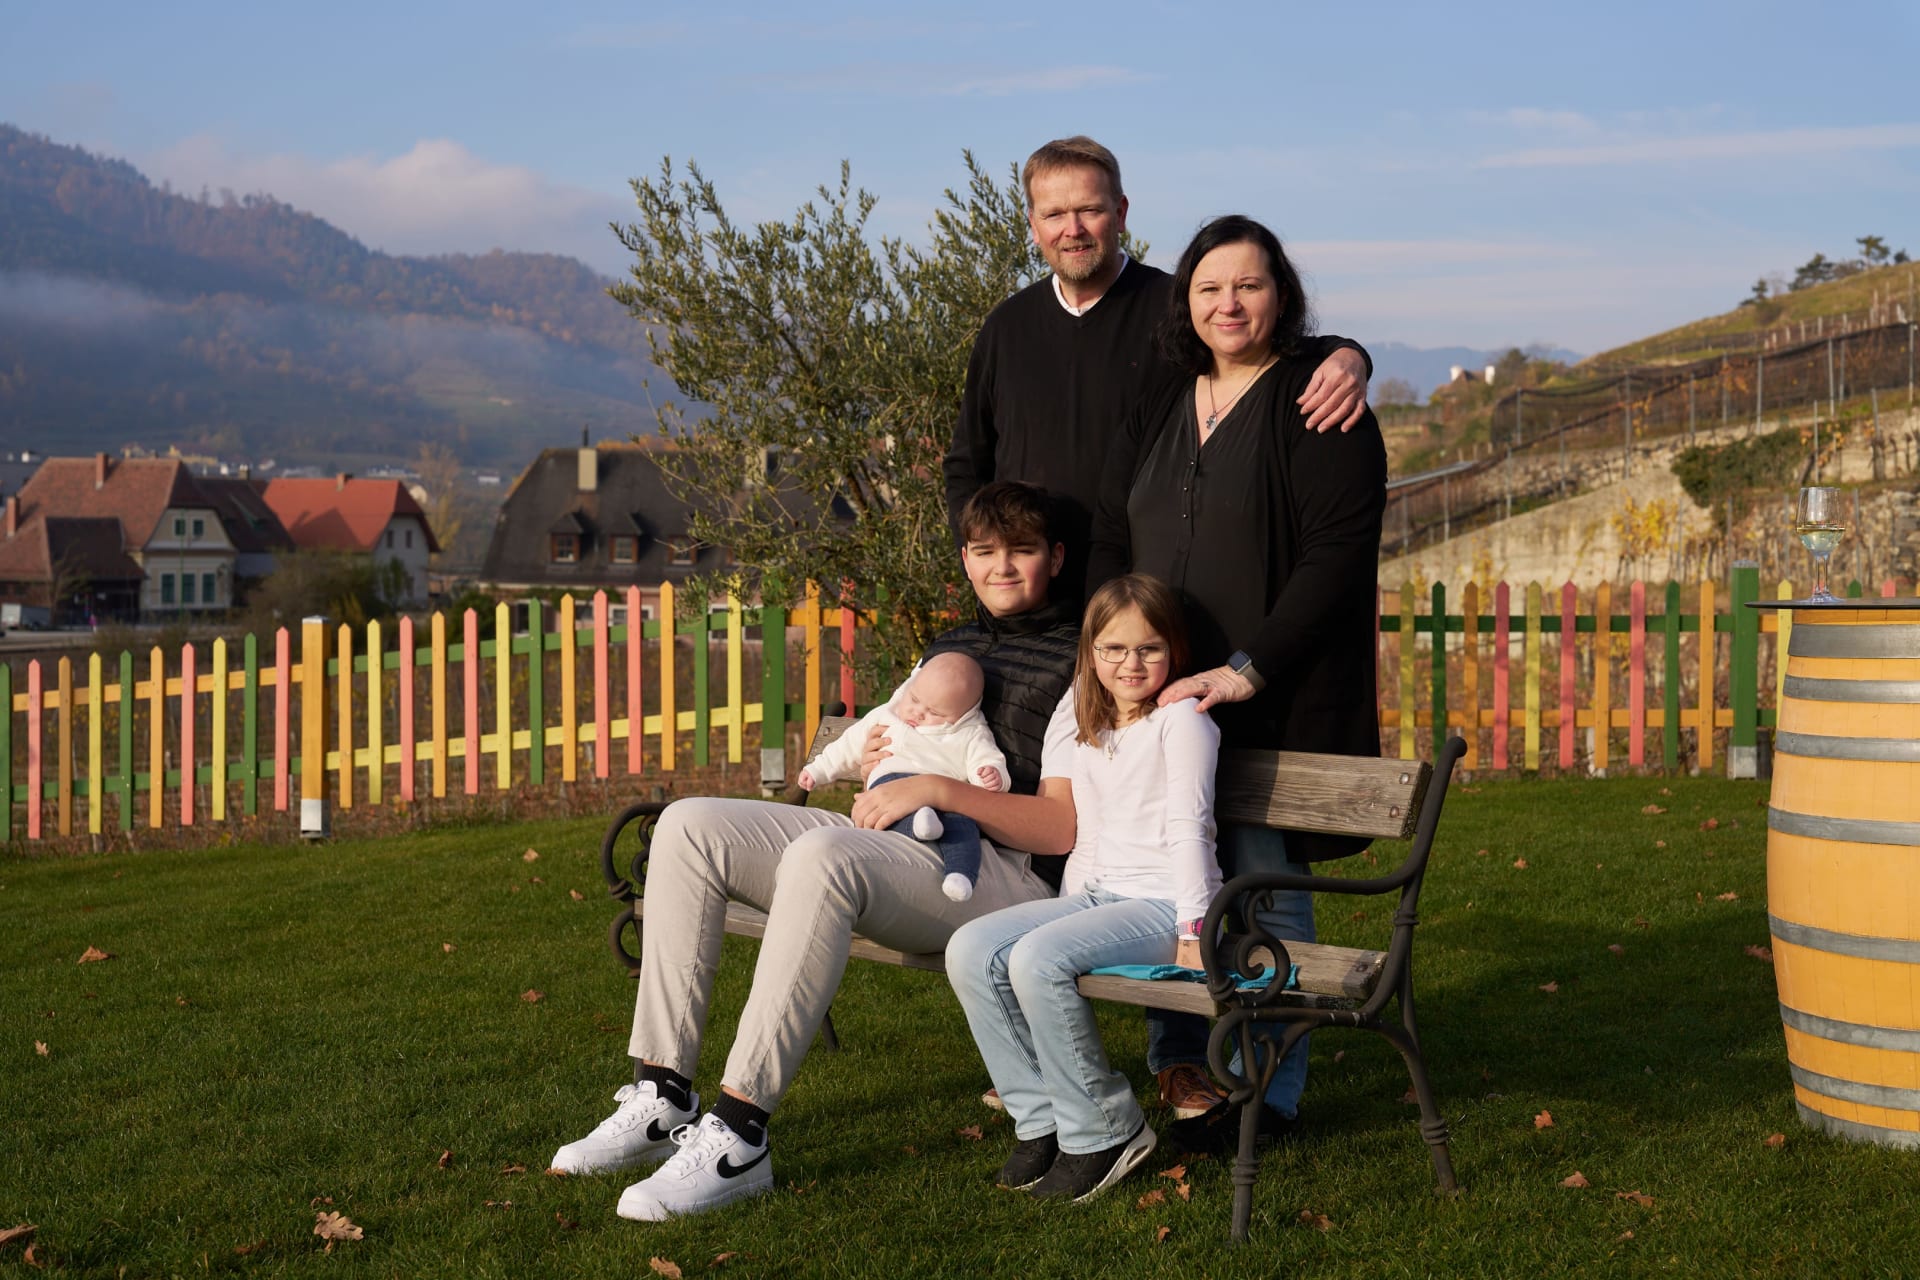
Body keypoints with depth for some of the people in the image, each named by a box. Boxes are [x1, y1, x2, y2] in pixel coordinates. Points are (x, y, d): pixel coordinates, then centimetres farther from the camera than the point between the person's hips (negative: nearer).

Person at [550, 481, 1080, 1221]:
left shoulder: (1078, 661, 1)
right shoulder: (948, 647, 25)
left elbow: (1063, 828, -8)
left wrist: (940, 790, -15)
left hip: (1002, 876, -8)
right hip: (890, 845, 8)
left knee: (822, 855, -38)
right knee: (688, 826, -9)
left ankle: (738, 1137, -37)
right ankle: (663, 1096, -14)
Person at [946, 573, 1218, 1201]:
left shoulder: (1181, 719, -3)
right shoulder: (1086, 728, 19)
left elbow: (1187, 827, -10)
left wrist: (1194, 928, -16)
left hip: (1160, 904, -7)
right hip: (1091, 894, 7)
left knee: (1037, 959, -31)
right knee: (969, 950, -15)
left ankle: (1104, 1129, -15)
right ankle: (1041, 1118, -7)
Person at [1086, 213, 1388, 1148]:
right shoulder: (1155, 415, 15)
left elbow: (1337, 556, -12)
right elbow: (1110, 546, 17)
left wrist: (1248, 670, -18)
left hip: (1274, 704, -5)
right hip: (1160, 701, 5)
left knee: (1264, 885, 0)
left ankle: (1269, 1091, 13)